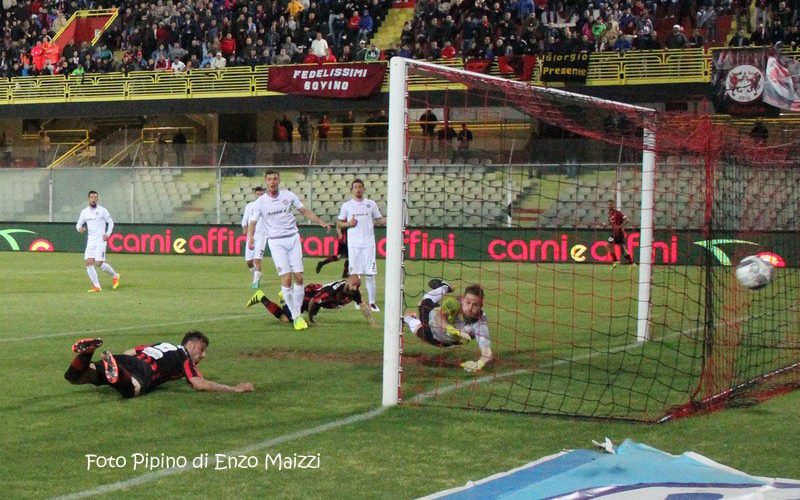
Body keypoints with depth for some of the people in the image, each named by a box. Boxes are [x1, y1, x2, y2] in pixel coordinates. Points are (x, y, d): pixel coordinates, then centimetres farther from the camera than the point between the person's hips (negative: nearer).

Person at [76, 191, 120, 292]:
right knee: (88, 263, -8)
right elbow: (78, 224, 13)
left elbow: (110, 222, 4)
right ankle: (96, 286, -2)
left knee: (99, 263, -12)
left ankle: (115, 275, 14)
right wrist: (80, 228, -11)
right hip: (90, 241, 4)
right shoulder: (84, 212, 8)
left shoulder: (102, 210, -3)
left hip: (100, 241, -4)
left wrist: (108, 234, -9)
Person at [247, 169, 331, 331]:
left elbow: (305, 211, 15)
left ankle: (298, 312, 10)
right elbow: (253, 222, 2)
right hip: (276, 242, -2)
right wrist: (250, 237, -18)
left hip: (293, 238, 2)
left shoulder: (289, 196, 4)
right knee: (286, 278, -11)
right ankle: (295, 316, -4)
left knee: (298, 277, -3)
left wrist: (321, 222, 5)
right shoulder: (260, 202, -1)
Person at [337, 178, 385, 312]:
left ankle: (372, 302, -1)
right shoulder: (346, 205, 8)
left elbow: (379, 220, 12)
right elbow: (338, 224, 12)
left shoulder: (371, 204, 10)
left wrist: (388, 220, -8)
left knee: (370, 274, -4)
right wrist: (348, 224, -8)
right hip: (353, 244, 0)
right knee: (353, 273, 0)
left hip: (368, 243, 0)